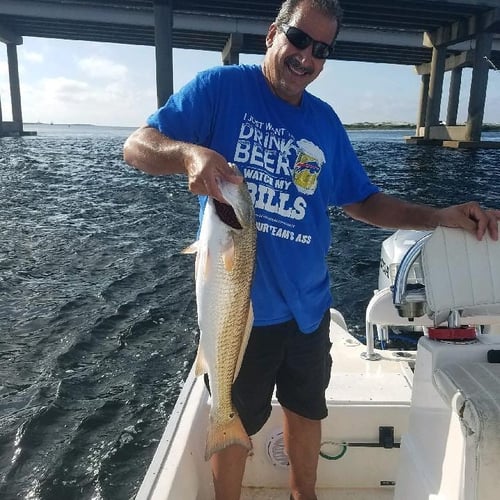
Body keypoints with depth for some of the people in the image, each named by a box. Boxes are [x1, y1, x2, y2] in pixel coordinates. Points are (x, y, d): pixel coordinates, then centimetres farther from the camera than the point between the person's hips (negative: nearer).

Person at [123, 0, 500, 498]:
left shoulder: (324, 121, 5)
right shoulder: (221, 87, -10)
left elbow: (361, 200, 10)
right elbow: (136, 147, -13)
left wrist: (439, 216, -2)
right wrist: (190, 153, -35)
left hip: (308, 305, 6)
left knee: (307, 410, 24)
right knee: (235, 424, 16)